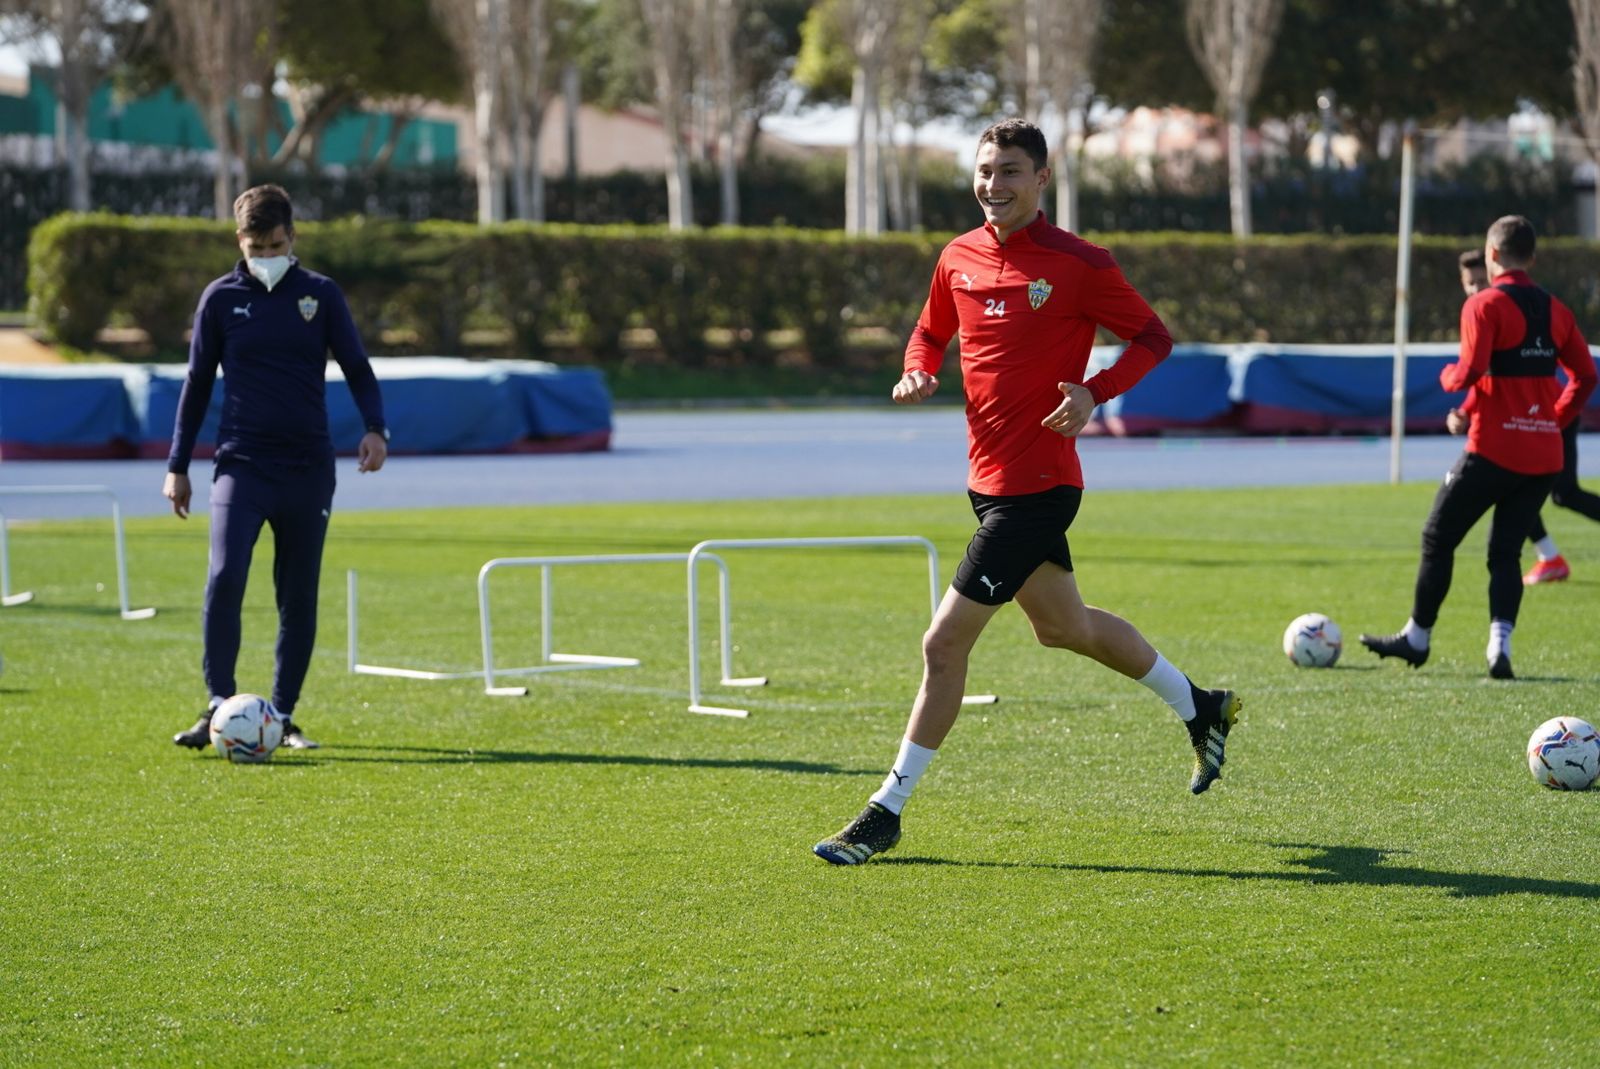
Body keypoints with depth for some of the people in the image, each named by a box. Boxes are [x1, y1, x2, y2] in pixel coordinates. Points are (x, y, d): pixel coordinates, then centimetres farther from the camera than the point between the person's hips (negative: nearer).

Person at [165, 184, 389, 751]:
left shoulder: (321, 294, 3)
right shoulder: (221, 298, 4)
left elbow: (357, 369, 7)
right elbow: (198, 383, 10)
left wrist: (375, 428, -11)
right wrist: (177, 466, 8)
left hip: (308, 469, 1)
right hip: (241, 465, -1)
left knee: (299, 597, 4)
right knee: (225, 578, -19)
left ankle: (283, 718, 15)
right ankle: (218, 708, -14)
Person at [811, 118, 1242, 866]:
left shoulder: (1079, 264, -12)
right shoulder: (959, 258, 6)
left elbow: (1153, 338, -3)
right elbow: (931, 333, 22)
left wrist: (1093, 393, -19)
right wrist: (918, 373, -1)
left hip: (1036, 486, -8)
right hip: (989, 476, 8)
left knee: (944, 642, -9)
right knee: (1063, 625, 23)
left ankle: (888, 811, 0)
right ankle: (1199, 709, 43)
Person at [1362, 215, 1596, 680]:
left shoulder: (1484, 305, -8)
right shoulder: (1555, 311, 10)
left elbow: (1470, 371, -19)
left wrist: (1447, 377, 3)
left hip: (1494, 449, -6)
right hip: (1544, 455, 6)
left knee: (1438, 538, 10)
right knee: (1505, 551, 10)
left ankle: (1417, 638, 17)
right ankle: (1500, 646, -9)